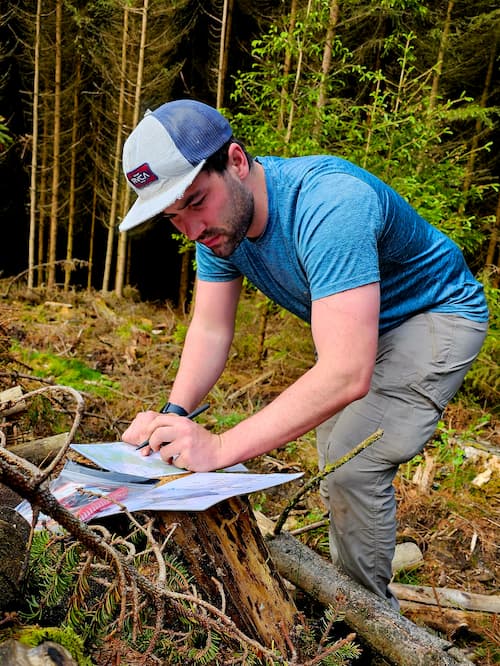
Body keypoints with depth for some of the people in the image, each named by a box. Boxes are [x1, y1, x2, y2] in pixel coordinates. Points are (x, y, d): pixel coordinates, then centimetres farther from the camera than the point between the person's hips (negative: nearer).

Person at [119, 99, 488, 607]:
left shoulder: (329, 206, -41)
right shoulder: (217, 216, -14)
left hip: (435, 314, -8)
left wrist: (220, 447, -48)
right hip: (357, 324, 8)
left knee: (353, 466, -18)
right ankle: (344, 587, 40)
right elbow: (211, 330, -11)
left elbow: (348, 375, -46)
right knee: (334, 457, 16)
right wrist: (174, 415, -28)